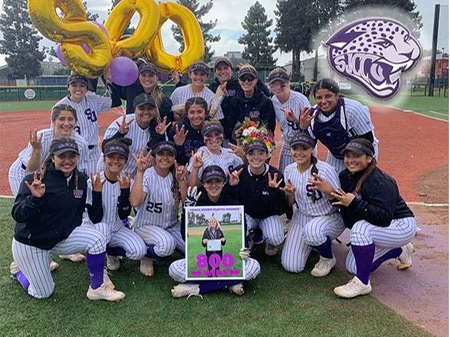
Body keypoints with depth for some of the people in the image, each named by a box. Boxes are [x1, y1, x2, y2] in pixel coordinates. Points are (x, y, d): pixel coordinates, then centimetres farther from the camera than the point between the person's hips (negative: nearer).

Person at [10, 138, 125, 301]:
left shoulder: (81, 179, -6)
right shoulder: (34, 180, -22)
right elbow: (17, 216, -27)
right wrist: (35, 198, -41)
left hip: (62, 237, 4)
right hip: (30, 244, -4)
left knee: (97, 239, -21)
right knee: (43, 293, 5)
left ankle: (97, 288, -4)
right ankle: (19, 269, 35)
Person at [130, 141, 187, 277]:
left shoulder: (176, 176, 0)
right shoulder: (146, 175, -14)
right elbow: (135, 202, -31)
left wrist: (181, 180, -22)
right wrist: (140, 172, -35)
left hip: (172, 226, 5)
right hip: (147, 225, -5)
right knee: (167, 244, -34)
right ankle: (146, 255, -2)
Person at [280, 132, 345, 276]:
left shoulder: (326, 169, -21)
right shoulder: (289, 170, -4)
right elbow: (290, 203, 7)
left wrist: (328, 191, -38)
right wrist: (289, 194, -17)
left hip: (330, 217, -5)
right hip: (302, 217, 5)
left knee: (311, 230, -40)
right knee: (291, 266, -5)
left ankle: (328, 258, -6)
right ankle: (311, 244, 26)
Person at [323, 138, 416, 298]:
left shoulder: (379, 182, -28)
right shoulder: (345, 176, -5)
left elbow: (384, 218, -36)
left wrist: (355, 203, -38)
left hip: (401, 226, -9)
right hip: (373, 229, 9)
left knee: (360, 228, -36)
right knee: (353, 267, 13)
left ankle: (362, 283, -21)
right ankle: (400, 250, 32)